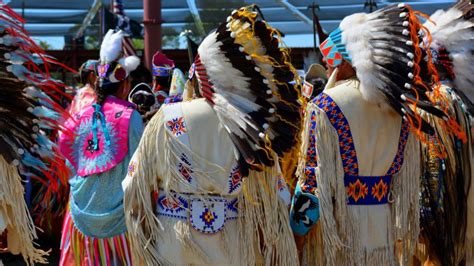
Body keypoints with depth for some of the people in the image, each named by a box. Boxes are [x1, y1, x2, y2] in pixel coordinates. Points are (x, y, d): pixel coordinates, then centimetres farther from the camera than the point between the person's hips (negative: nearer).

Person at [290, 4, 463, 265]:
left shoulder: (324, 106, -10)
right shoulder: (399, 108, 6)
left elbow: (313, 173, -11)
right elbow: (407, 179, 10)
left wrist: (298, 219, -2)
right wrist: (403, 231, 18)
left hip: (338, 224, -5)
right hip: (384, 230, 5)